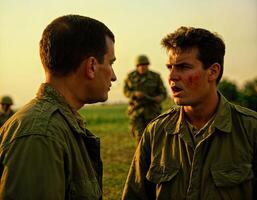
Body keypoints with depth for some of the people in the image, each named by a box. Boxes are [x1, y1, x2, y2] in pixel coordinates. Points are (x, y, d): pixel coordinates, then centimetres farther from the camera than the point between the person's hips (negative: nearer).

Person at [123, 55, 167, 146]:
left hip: (152, 110, 0)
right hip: (136, 109, 0)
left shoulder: (155, 76, -1)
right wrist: (135, 94, -13)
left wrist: (159, 97, -21)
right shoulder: (131, 77, 1)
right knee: (139, 135, -10)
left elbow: (163, 93, 2)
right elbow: (126, 91, 7)